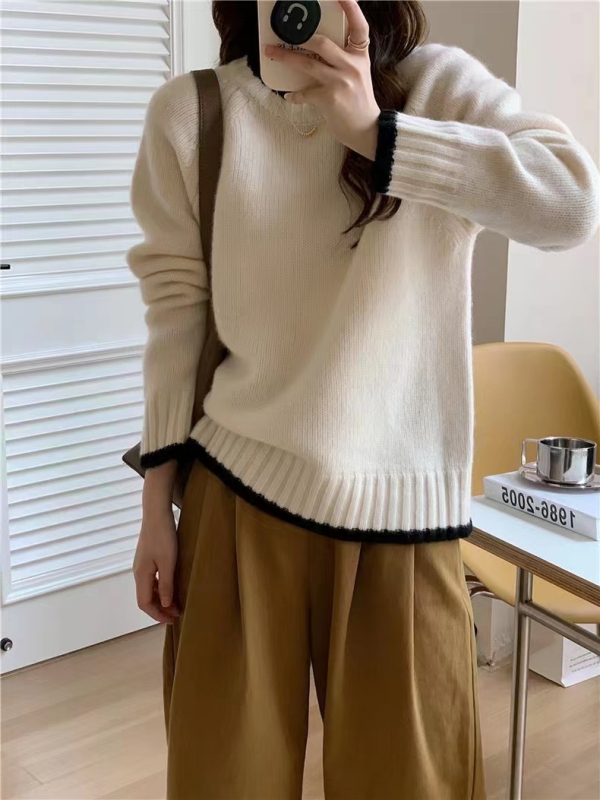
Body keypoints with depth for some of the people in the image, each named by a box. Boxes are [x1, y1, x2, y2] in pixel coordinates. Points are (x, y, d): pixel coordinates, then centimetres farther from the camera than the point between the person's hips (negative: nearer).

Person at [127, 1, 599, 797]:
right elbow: (176, 313, 2)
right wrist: (157, 505, 2)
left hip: (397, 503, 0)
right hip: (236, 495, 1)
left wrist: (372, 129, -20)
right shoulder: (189, 112, 1)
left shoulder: (437, 85, -2)